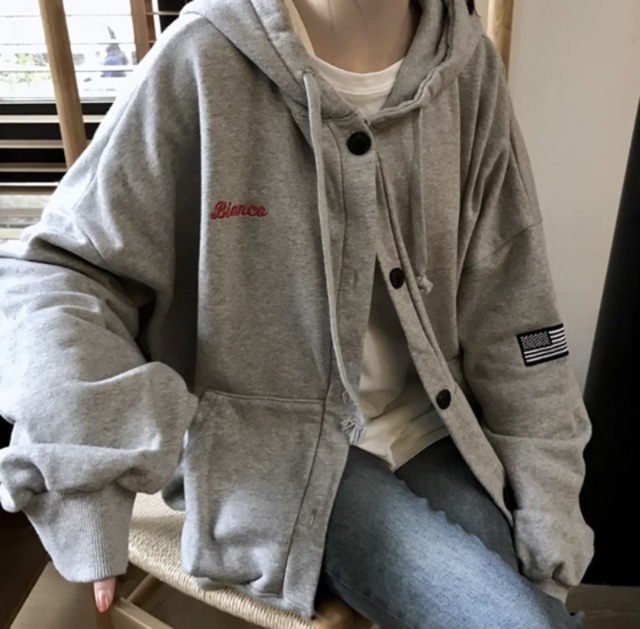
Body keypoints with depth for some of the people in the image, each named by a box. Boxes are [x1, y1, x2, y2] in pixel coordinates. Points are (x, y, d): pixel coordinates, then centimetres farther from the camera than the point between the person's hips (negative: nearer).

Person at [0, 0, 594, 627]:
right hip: (269, 448, -3)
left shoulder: (467, 66, -2)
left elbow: (511, 316, -1)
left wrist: (547, 508, -2)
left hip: (432, 434, 4)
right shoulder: (203, 61, -13)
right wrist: (87, 455, -25)